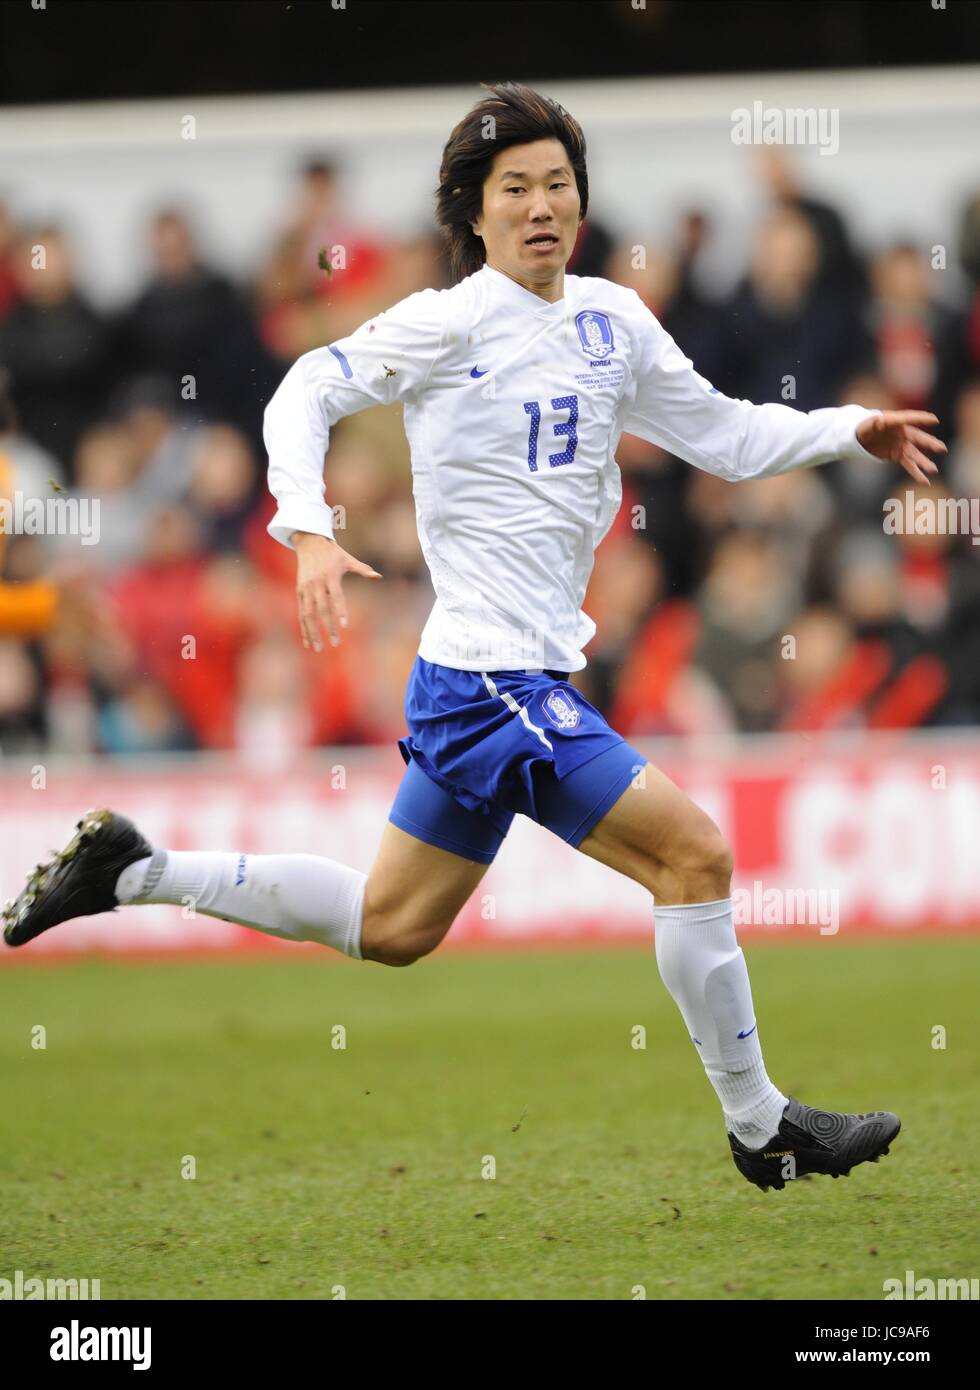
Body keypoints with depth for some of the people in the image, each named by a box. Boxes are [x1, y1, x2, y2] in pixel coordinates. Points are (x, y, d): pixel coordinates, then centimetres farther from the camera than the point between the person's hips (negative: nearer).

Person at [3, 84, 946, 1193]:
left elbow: (724, 436, 19)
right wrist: (309, 531, -21)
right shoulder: (451, 321, -10)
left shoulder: (612, 321, 11)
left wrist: (851, 429, 8)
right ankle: (760, 1129, -1)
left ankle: (133, 873, 24)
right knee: (693, 854, -12)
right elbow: (305, 395, -7)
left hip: (518, 677, 9)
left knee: (392, 929, 17)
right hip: (492, 677, -9)